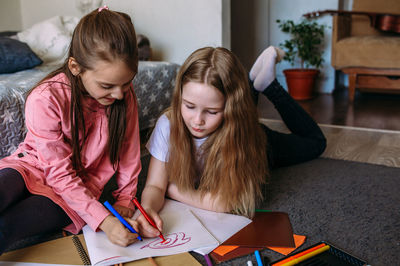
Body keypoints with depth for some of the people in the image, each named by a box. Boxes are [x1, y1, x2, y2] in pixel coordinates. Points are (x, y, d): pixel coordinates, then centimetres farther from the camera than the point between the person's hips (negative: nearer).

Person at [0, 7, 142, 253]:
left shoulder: (125, 96, -14)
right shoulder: (45, 100, -24)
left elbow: (128, 152, 0)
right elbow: (60, 175, -20)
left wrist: (124, 200, -1)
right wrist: (104, 220, -27)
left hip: (81, 187, 1)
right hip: (32, 168, -1)